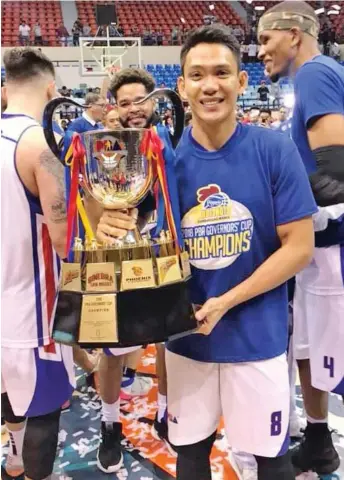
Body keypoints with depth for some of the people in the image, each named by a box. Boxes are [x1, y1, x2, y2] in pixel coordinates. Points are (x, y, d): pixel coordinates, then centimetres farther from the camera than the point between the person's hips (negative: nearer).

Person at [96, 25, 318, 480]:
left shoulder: (275, 150, -11)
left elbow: (299, 247, -10)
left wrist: (226, 302, -17)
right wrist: (116, 232, -22)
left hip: (257, 334, -1)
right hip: (186, 335, 2)